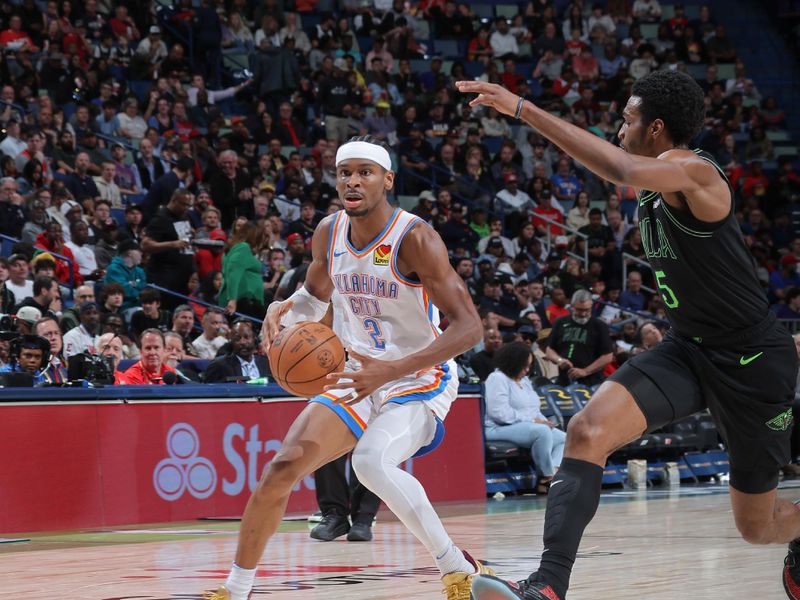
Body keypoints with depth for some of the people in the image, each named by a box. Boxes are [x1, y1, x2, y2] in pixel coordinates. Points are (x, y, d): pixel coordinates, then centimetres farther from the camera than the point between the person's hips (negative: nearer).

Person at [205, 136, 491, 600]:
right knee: (282, 469, -6)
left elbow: (468, 327, -26)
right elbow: (316, 297, 19)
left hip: (420, 378, -6)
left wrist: (391, 370, -36)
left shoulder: (414, 238, -22)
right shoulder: (329, 233, -2)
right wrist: (284, 310, -7)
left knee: (372, 462, -34)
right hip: (359, 378, 6)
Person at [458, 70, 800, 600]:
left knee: (757, 525, 7)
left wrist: (523, 110, -43)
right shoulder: (658, 192, 6)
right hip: (688, 350, 7)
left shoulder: (693, 171, -21)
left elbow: (623, 170, -42)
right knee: (587, 432, -21)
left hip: (752, 361, -7)